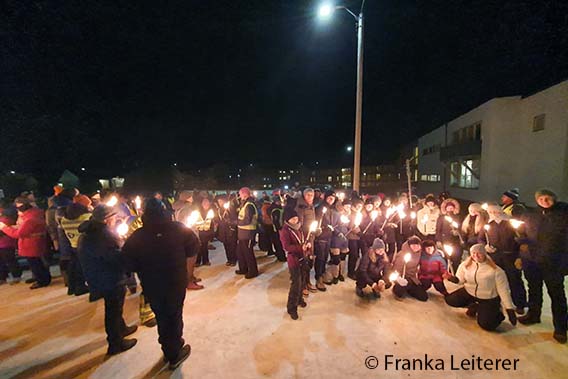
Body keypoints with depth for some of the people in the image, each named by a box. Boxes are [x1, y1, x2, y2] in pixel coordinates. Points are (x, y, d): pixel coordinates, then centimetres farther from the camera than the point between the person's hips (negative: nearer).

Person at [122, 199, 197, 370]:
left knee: (162, 316, 22)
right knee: (174, 315, 16)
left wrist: (145, 266, 9)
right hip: (176, 282, -2)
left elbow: (129, 264, -9)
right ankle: (174, 354, 28)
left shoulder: (137, 237, -10)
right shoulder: (178, 228, -15)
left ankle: (169, 347, 40)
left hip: (152, 286, 2)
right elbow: (193, 248, -7)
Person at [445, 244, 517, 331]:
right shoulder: (465, 265, -10)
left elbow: (503, 290, -14)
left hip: (488, 299, -3)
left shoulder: (496, 270, -20)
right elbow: (460, 280, -1)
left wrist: (510, 309, -14)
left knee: (486, 325, -17)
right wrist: (451, 278, -26)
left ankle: (495, 313, 21)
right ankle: (474, 306, 13)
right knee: (450, 300, -17)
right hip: (469, 293, 4)